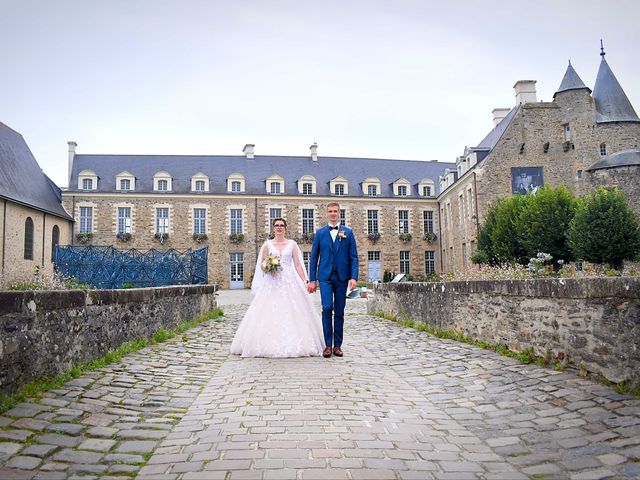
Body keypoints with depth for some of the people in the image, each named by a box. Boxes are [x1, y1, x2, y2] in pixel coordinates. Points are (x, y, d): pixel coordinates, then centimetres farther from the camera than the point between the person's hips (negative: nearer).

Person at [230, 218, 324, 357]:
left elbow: (298, 265, 6)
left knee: (292, 313, -4)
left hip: (290, 282, 0)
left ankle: (292, 345, 4)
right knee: (270, 313, -6)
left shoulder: (292, 244, 9)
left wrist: (304, 282, -3)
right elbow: (262, 265, 10)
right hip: (272, 283, 0)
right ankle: (270, 345, 0)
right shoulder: (267, 244, 8)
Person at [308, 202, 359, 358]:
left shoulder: (348, 232, 8)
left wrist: (354, 277, -8)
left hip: (342, 277, 1)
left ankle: (337, 345, 14)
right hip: (325, 277, -1)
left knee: (339, 312, 5)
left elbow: (353, 257, 4)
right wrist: (312, 279, 2)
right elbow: (313, 257, 7)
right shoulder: (320, 232, 8)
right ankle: (328, 345, -3)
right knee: (327, 308, -12)